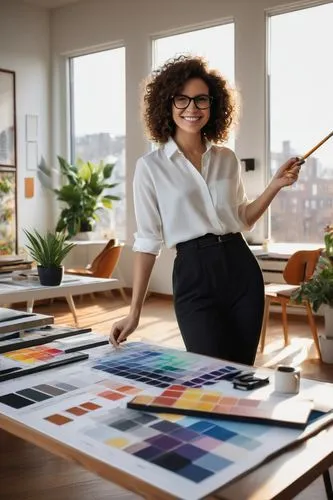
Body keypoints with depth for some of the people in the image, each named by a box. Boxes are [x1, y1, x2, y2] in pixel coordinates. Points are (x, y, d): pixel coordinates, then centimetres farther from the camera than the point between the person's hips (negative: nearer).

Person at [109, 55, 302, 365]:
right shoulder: (150, 166, -2)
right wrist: (134, 312, -5)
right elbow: (147, 241, -2)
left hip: (241, 269, 4)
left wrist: (275, 185, 4)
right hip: (193, 275, -4)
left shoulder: (226, 159, 10)